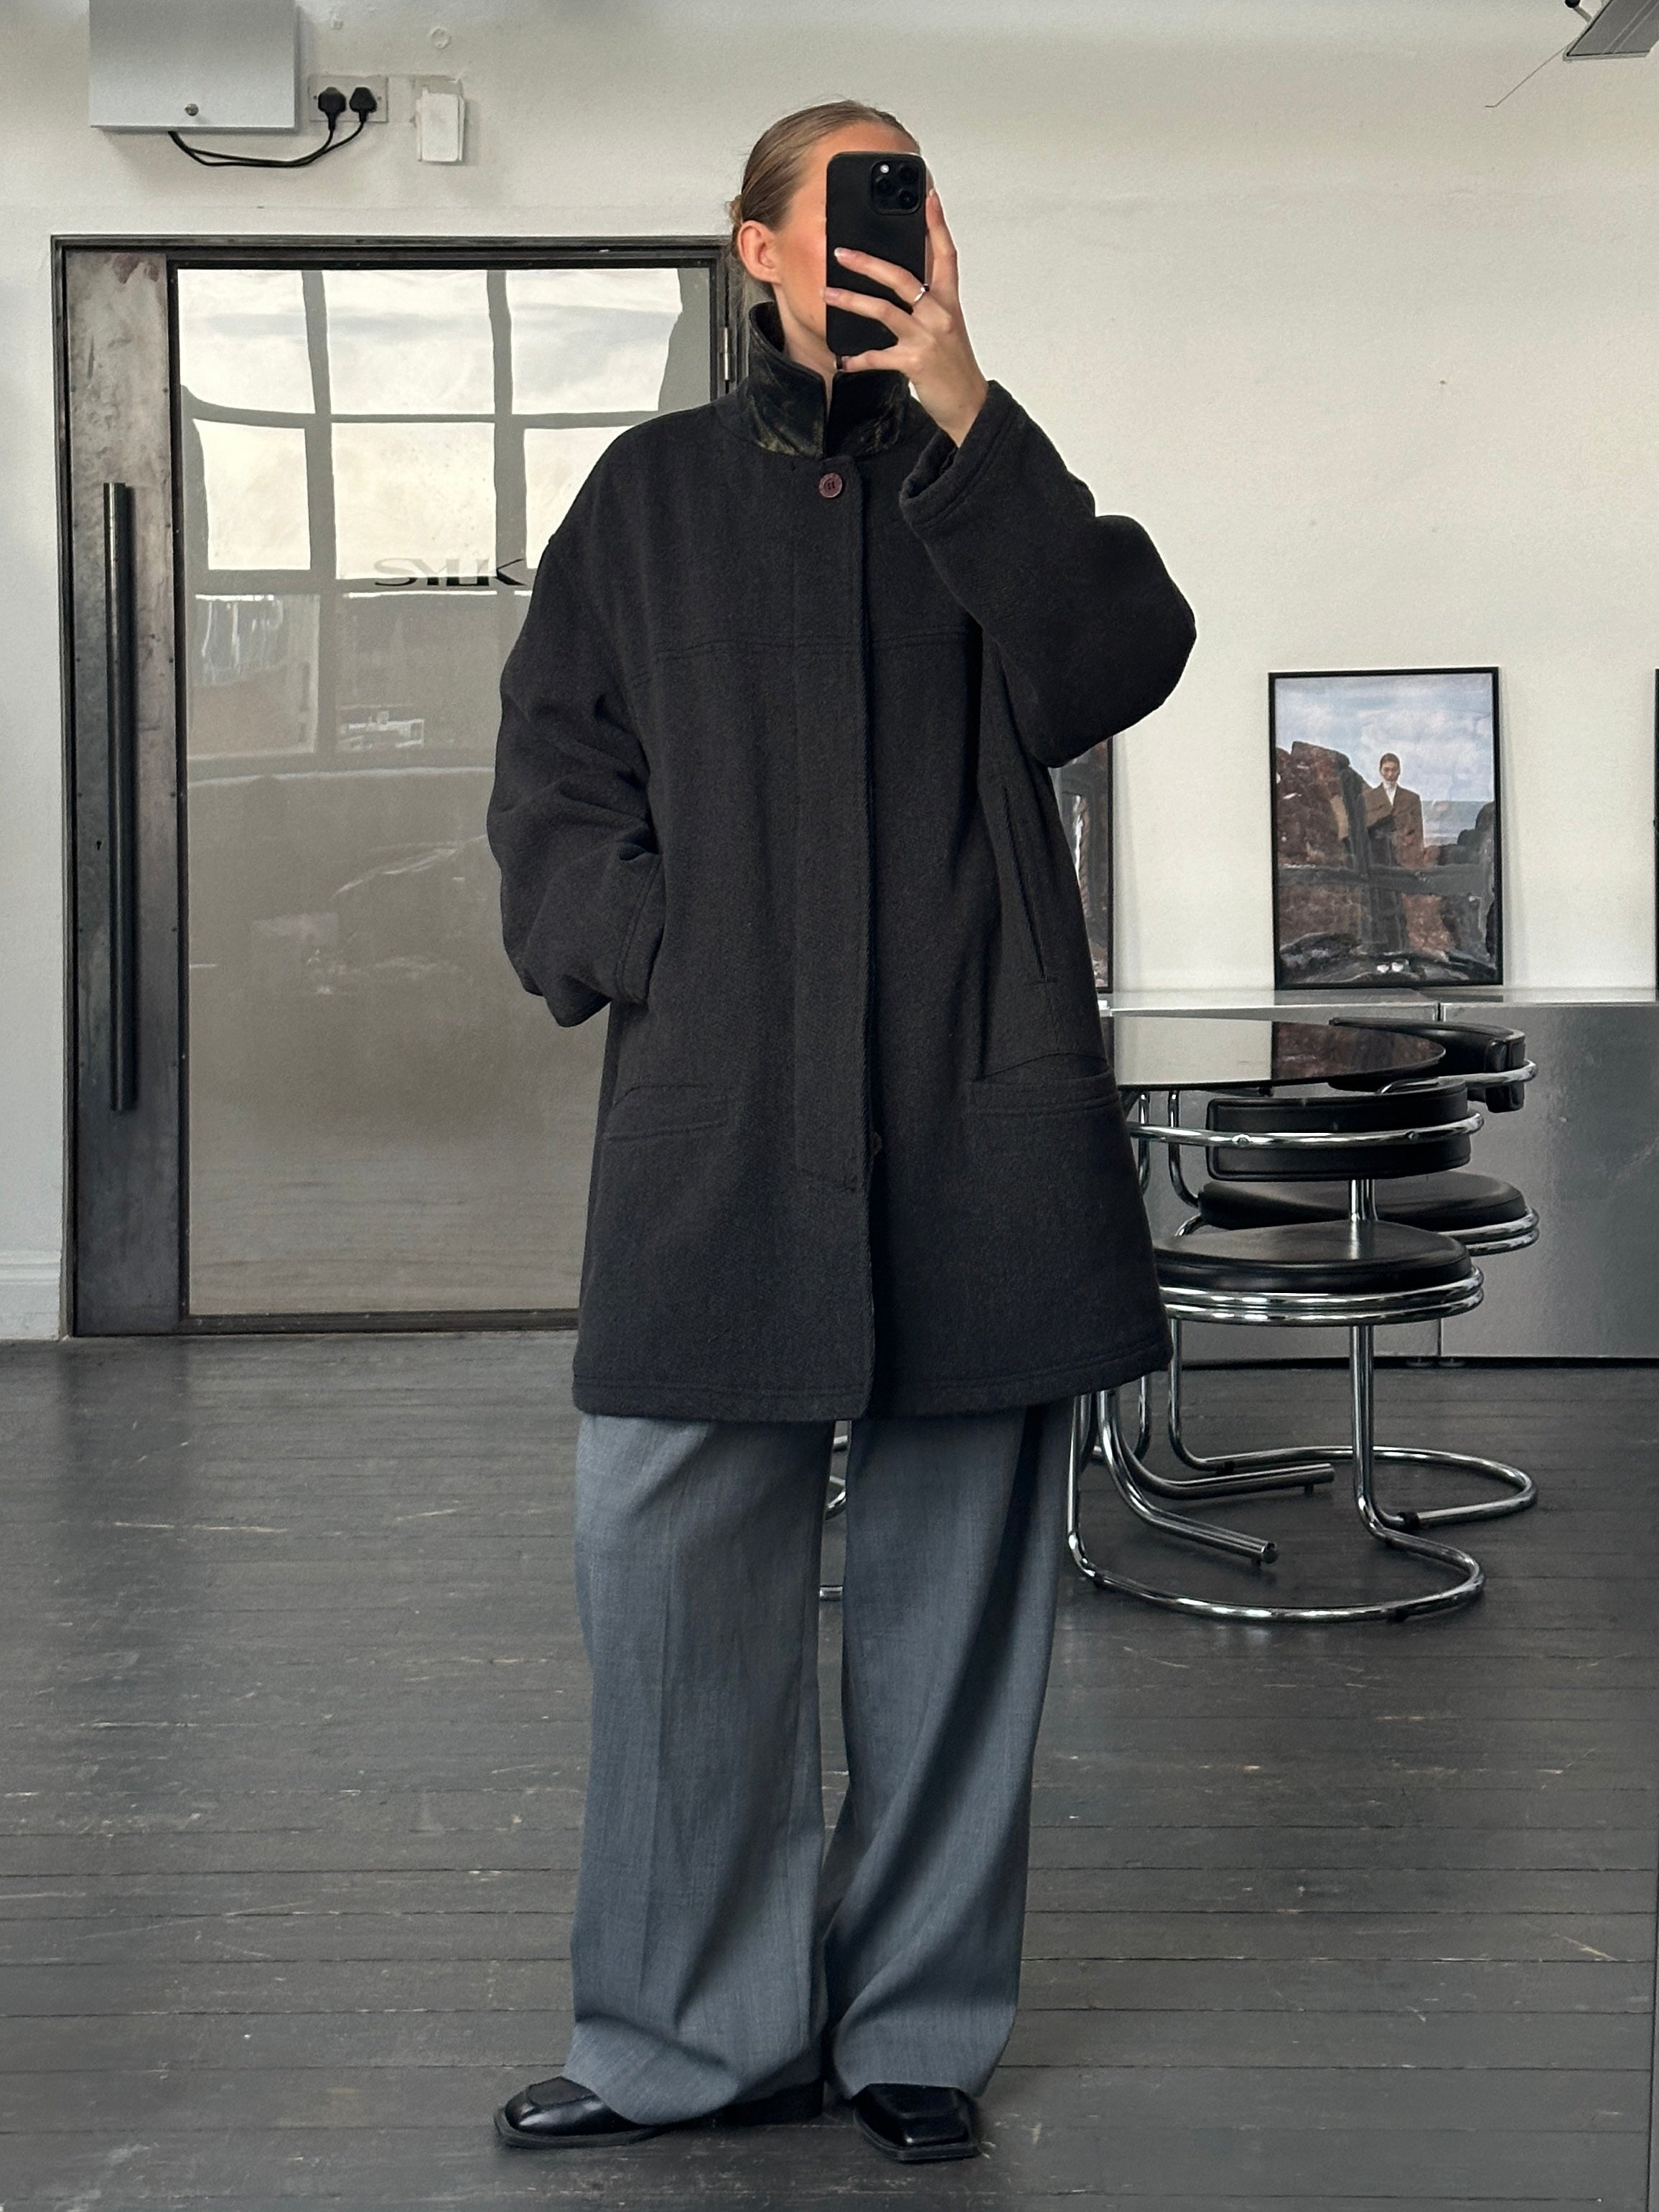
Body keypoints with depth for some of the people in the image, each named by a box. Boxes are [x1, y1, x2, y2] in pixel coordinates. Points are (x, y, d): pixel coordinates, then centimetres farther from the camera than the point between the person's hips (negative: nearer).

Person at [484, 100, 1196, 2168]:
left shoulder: (983, 487, 15)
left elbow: (1117, 663, -4)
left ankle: (921, 2027, 17)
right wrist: (651, 966, -6)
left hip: (972, 1114, 0)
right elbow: (553, 773, 10)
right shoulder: (654, 491, 15)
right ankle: (705, 2030, 12)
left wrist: (964, 413, -8)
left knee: (952, 1575, 4)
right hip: (717, 1114, 0)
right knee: (667, 1562, -3)